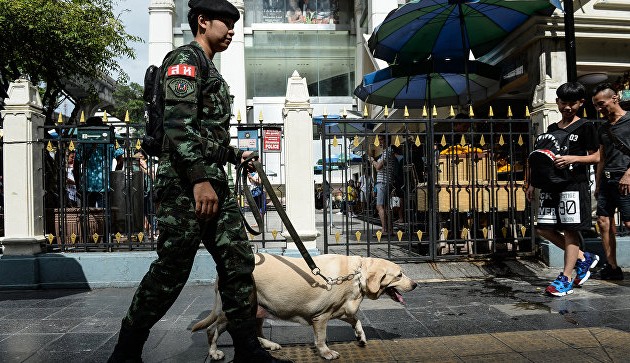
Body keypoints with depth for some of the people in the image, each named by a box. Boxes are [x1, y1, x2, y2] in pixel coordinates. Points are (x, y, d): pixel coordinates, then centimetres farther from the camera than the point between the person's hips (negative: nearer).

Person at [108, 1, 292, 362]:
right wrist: (199, 179, -27)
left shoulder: (209, 70, 25)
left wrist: (235, 154, 37)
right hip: (186, 184, -10)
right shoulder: (185, 58, -4)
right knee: (171, 271, -4)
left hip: (214, 183, 10)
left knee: (239, 261, 5)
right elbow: (179, 123, -19)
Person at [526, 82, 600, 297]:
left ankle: (566, 279, 2)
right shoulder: (552, 129, 16)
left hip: (575, 185, -6)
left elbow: (596, 157, -3)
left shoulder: (586, 127, 0)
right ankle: (584, 258, 19)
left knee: (570, 229, -5)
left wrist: (572, 159, -19)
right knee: (544, 229, 3)